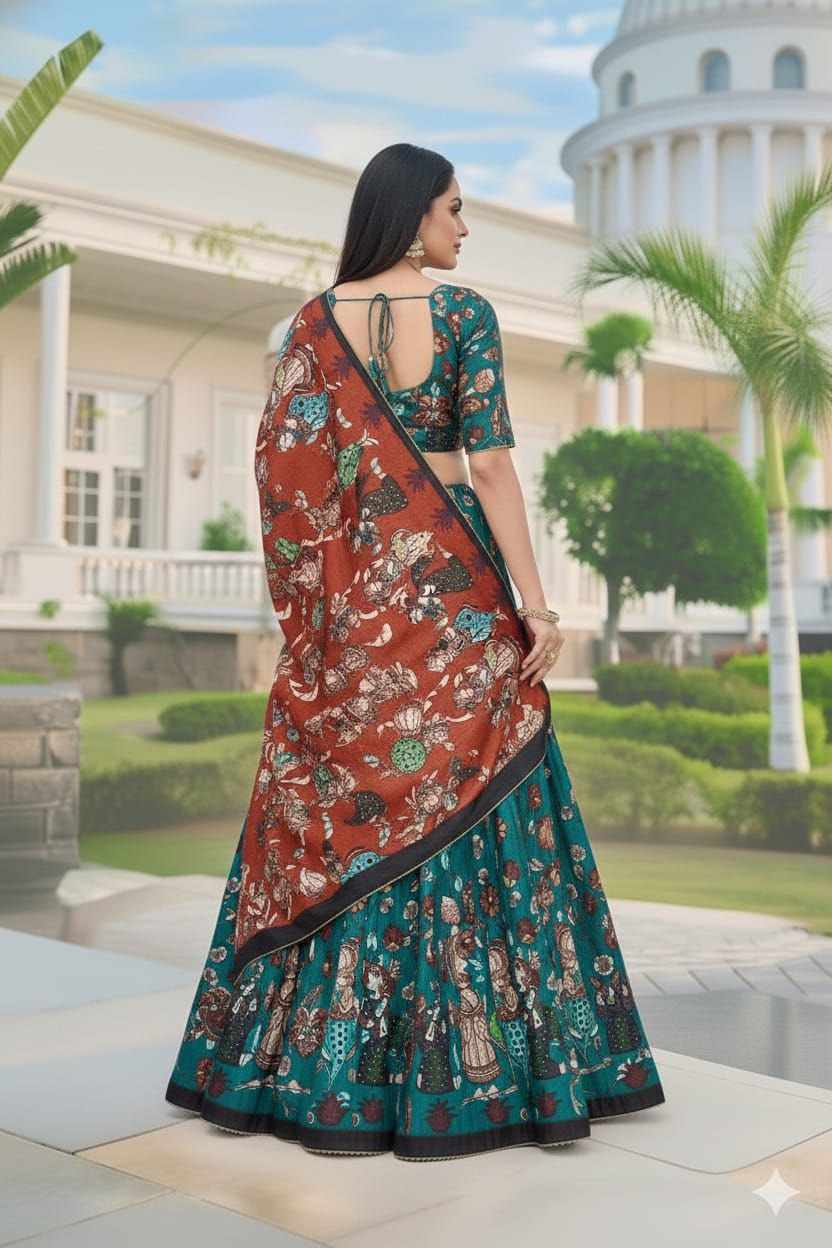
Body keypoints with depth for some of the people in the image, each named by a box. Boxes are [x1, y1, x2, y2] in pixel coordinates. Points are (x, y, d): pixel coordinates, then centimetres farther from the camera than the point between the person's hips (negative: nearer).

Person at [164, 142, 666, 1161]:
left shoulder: (316, 320, 5)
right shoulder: (464, 312, -5)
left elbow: (282, 458, 1)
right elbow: (489, 462, -12)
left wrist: (309, 590, 9)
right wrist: (535, 602, -12)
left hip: (350, 589, 4)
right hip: (450, 580, -3)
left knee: (338, 803, 9)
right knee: (462, 801, 3)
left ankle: (306, 1062, 15)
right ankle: (472, 1063, 9)